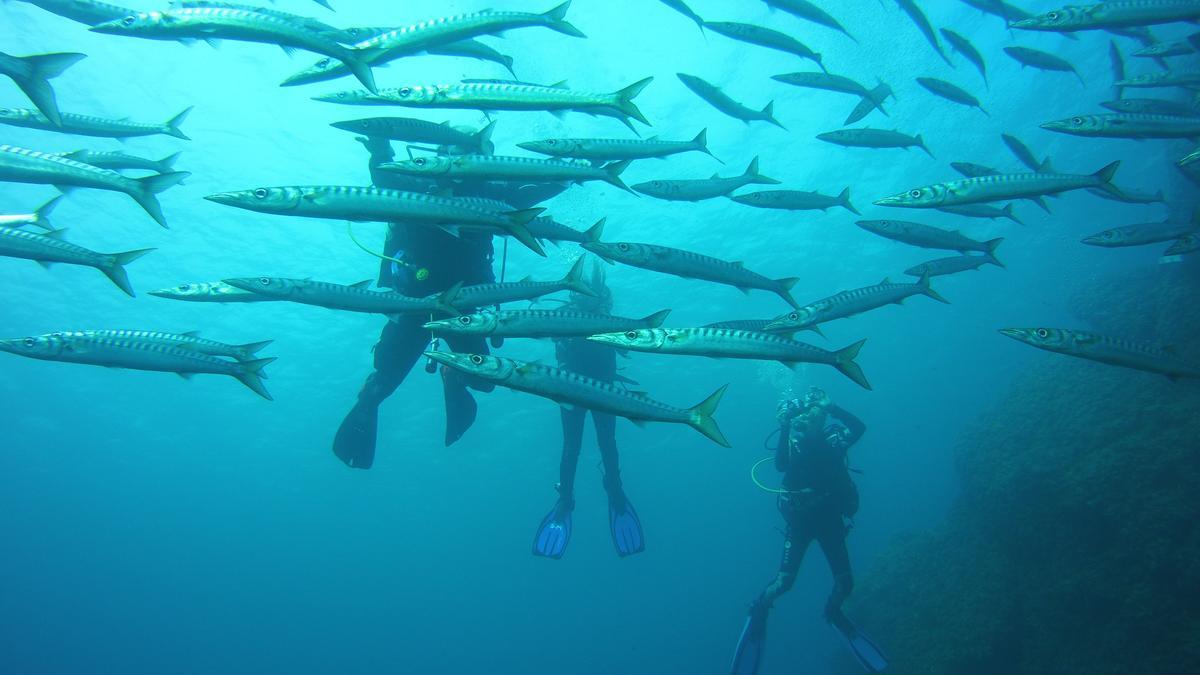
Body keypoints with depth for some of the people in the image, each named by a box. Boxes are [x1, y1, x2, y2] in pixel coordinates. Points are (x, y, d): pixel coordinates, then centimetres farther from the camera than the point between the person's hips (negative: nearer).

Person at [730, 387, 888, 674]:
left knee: (845, 582, 2)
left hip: (830, 518, 3)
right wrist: (784, 425, -33)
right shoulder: (792, 441, -5)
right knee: (785, 580, -13)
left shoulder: (833, 440, 2)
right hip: (800, 518, -3)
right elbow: (781, 464, -27)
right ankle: (760, 608, 15)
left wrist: (830, 406, -19)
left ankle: (833, 612, 33)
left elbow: (859, 427, -16)